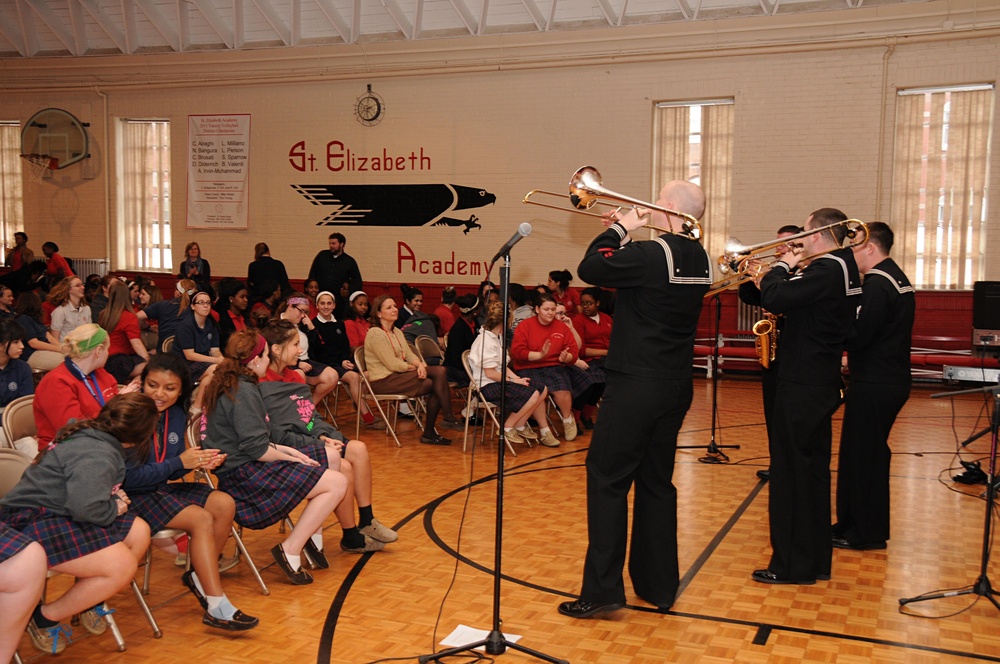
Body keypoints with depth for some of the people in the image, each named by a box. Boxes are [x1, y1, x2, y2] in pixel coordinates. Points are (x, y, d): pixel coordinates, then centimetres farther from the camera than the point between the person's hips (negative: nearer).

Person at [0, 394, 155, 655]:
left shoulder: (91, 437, 8)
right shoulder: (97, 455, -22)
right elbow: (85, 506, -35)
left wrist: (114, 498, 9)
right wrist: (115, 508, -15)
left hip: (52, 515, 10)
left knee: (138, 532, 4)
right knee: (123, 565, -21)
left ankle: (89, 600, 15)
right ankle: (44, 617, -4)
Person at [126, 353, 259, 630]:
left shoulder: (176, 414, 5)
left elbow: (172, 471, 10)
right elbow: (128, 478, -22)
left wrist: (198, 462, -12)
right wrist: (179, 463, -20)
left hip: (162, 488, 8)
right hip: (133, 497, -8)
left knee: (224, 504, -11)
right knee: (201, 518, -24)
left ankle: (200, 577, 3)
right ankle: (217, 608, -20)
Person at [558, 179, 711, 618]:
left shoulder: (652, 255, -17)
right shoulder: (699, 260, 9)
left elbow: (590, 269, -14)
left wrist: (618, 231, -2)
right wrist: (624, 234, 11)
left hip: (637, 385, -8)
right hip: (676, 386, 8)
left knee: (607, 478, 0)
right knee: (656, 481, 15)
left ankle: (603, 589, 1)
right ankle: (658, 586, 22)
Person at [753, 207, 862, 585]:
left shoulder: (826, 270, -19)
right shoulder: (844, 269, 12)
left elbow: (773, 300, -28)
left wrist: (781, 267, -11)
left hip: (802, 387, -10)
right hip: (820, 385, 10)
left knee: (793, 473, -1)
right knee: (812, 472, 16)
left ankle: (792, 565, 7)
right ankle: (815, 560, 26)